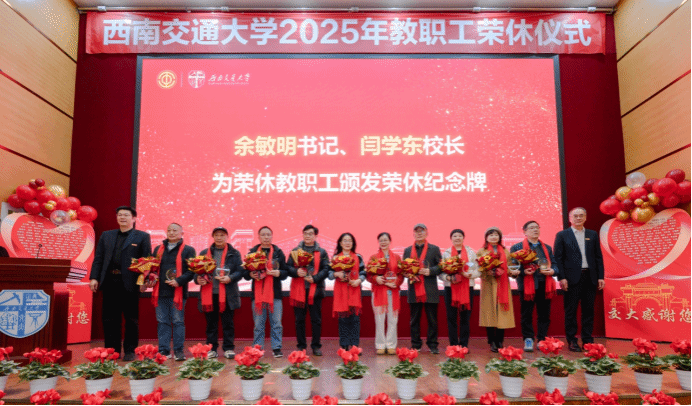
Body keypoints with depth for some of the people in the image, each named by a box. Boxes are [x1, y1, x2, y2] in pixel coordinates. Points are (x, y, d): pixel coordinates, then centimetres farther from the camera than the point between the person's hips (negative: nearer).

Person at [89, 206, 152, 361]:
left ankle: (130, 351, 13)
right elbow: (98, 258, 13)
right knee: (110, 319, 8)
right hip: (109, 282, 4)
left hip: (129, 283, -4)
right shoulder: (106, 235, 16)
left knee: (131, 319, 4)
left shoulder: (142, 237, 4)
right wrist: (94, 277, 2)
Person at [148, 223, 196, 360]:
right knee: (162, 322, 7)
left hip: (177, 292, -4)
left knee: (178, 322, 1)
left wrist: (179, 281, -16)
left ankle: (179, 351, 8)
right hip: (160, 292, 4)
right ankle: (163, 351, 15)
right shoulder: (158, 249, 16)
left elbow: (192, 271, -4)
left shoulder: (188, 250, 3)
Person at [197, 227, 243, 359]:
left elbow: (240, 271, 2)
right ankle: (212, 349, 19)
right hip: (209, 294, 2)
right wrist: (198, 279, -8)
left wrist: (230, 278, -15)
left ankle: (229, 348, 14)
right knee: (211, 323, 9)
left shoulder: (234, 253, 8)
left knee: (228, 323, 4)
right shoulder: (204, 253, 13)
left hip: (227, 294, -2)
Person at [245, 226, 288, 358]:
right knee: (258, 324, 4)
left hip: (275, 293, 0)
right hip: (257, 293, 0)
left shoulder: (278, 252, 8)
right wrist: (251, 274, -14)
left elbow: (286, 272, 5)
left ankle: (276, 348, 12)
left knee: (276, 323, 2)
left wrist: (277, 273, -15)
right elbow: (245, 273, 7)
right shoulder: (253, 252, 9)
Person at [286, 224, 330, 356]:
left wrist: (315, 278, -14)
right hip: (298, 290, 1)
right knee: (299, 320, 7)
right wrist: (296, 272, -16)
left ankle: (316, 346, 14)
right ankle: (301, 346, 18)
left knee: (316, 320, 5)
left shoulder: (321, 252, 6)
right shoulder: (295, 251, 9)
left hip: (315, 289, -1)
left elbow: (326, 269, -1)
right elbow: (288, 267, 4)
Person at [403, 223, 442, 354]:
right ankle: (415, 345, 17)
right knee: (414, 320, 7)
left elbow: (441, 266, 2)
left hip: (430, 290, -2)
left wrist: (430, 271, -14)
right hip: (414, 290, 2)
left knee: (432, 319, 4)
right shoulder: (408, 250, 13)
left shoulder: (434, 249, 7)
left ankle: (433, 345, 15)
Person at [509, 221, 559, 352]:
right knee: (527, 315, 2)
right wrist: (523, 271, -17)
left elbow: (555, 265, 19)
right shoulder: (517, 247, 5)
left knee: (544, 315, 5)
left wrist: (552, 271, -3)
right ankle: (528, 341, 10)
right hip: (527, 286, -3)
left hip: (545, 286, 4)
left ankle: (542, 340, 15)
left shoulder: (547, 248, 20)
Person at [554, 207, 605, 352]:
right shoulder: (562, 235, 2)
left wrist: (600, 277, 4)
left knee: (588, 310, 7)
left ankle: (588, 340, 17)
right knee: (571, 310, 1)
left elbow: (599, 257, 11)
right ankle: (572, 341, 8)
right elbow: (558, 258, -2)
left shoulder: (593, 235, 12)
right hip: (572, 278, -3)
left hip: (590, 277, 3)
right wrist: (561, 278, -10)